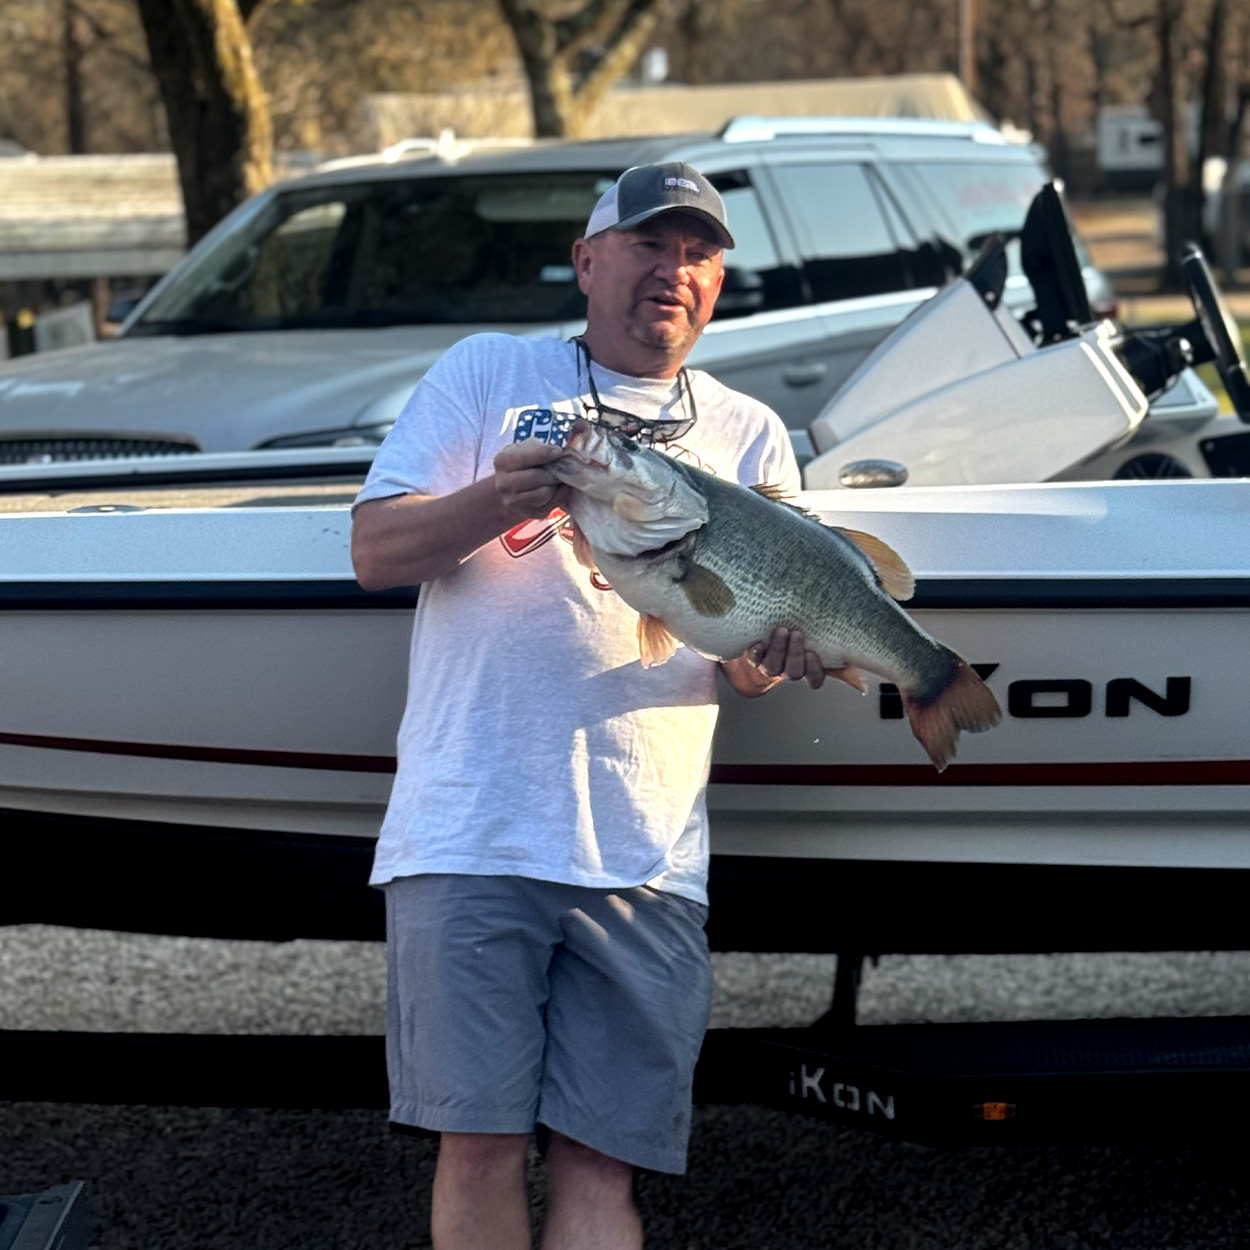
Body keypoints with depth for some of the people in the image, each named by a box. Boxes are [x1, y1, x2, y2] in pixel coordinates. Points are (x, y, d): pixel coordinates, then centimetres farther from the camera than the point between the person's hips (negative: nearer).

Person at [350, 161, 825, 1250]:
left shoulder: (750, 435, 19)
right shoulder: (488, 373, 13)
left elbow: (774, 626, 13)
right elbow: (375, 549, 5)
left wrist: (768, 657, -12)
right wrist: (495, 502, -15)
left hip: (646, 860, 2)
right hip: (469, 831, -1)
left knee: (599, 1162, -3)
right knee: (480, 1141, -5)